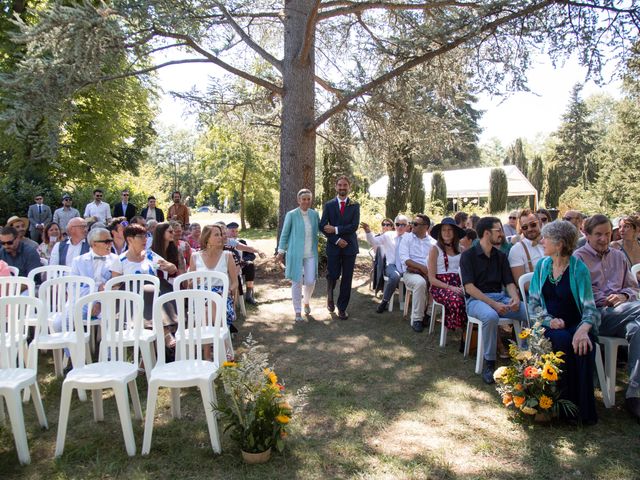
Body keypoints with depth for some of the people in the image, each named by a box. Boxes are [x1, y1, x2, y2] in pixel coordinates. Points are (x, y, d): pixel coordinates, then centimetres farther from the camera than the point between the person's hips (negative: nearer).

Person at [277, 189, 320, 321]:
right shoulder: (291, 215, -5)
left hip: (311, 254, 3)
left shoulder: (315, 214, 5)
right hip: (295, 253, -3)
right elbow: (284, 234, 1)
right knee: (297, 282, 2)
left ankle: (306, 301, 31)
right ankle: (298, 312, 15)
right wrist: (281, 251, 0)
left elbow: (320, 230, 18)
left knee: (310, 281, -1)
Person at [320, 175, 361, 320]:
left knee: (347, 279, 4)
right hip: (333, 246, 0)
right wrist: (337, 240, -12)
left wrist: (335, 230, -14)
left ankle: (342, 308, 17)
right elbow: (323, 226, -3)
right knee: (333, 275, -3)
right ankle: (330, 296, 30)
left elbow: (354, 226, -8)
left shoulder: (355, 206, 4)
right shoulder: (329, 205, 4)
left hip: (349, 247, 1)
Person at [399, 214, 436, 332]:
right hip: (411, 273, -2)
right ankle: (416, 319, -23)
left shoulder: (433, 242, 13)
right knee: (420, 282, -36)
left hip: (428, 273, 2)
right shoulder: (407, 238, 8)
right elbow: (404, 258, -5)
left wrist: (416, 268, -16)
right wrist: (421, 267, -17)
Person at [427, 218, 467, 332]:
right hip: (440, 286, -4)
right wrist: (450, 287, -13)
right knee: (456, 300, -37)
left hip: (457, 284, 4)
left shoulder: (459, 249, 14)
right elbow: (432, 279, -1)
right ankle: (462, 330, -19)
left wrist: (463, 285, -6)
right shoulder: (435, 250, 2)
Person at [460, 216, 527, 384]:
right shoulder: (468, 255, -2)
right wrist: (493, 304, -21)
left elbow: (509, 282, 11)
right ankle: (489, 364, -23)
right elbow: (469, 287, -10)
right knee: (491, 316, -38)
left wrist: (515, 298, -12)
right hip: (476, 299, -5)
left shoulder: (501, 256, 16)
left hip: (500, 297, 5)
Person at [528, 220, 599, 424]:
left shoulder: (578, 268, -4)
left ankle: (584, 408, -15)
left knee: (583, 344, -32)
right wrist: (549, 320, -14)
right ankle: (565, 403, -18)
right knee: (562, 340, -31)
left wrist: (584, 328, -32)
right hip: (549, 326, 1)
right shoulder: (542, 265, 5)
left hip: (576, 325, -1)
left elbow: (589, 306, -10)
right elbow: (533, 302, 5)